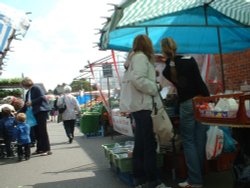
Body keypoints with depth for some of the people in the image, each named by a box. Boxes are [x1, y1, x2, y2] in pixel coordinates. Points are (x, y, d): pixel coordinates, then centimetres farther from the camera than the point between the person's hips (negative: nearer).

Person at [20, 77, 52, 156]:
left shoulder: (36, 88, -6)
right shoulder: (28, 92, 19)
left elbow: (42, 98, -17)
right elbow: (26, 105, 22)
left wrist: (32, 103, -15)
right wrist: (18, 113, 18)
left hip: (41, 111, -8)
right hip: (35, 113, 8)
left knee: (42, 130, -8)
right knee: (37, 131, 8)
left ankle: (47, 149, -4)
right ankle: (39, 149, 17)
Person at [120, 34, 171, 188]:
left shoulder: (134, 58, 22)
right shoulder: (141, 57, -8)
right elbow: (137, 79, -22)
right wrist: (155, 89, -12)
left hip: (139, 105, 10)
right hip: (144, 105, -10)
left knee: (140, 144, 11)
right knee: (150, 145, -7)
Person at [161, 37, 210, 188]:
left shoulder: (167, 70, -2)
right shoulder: (190, 60, 0)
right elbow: (200, 82, -4)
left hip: (187, 105, -2)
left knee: (189, 142, 4)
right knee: (200, 140, 9)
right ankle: (200, 176, 19)